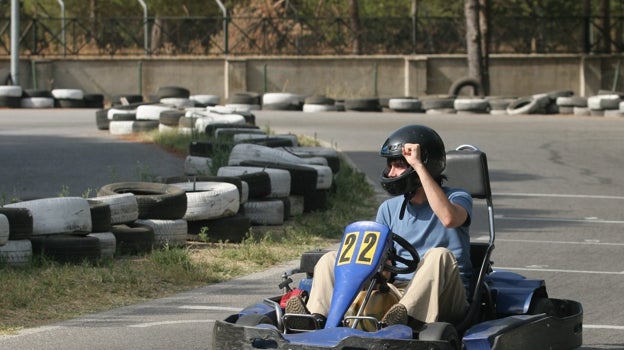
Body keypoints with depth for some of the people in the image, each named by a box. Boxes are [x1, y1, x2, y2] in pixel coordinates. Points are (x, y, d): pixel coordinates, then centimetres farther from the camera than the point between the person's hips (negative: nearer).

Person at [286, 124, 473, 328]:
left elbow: (448, 218, -25)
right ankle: (316, 317, -34)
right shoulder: (389, 208, 17)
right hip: (396, 291, 5)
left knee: (439, 256, -35)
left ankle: (401, 317, -55)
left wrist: (419, 166, -20)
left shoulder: (457, 198, 0)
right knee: (330, 260, -7)